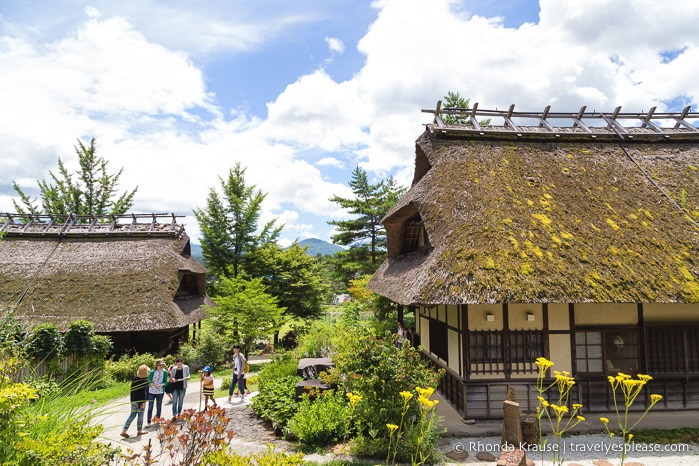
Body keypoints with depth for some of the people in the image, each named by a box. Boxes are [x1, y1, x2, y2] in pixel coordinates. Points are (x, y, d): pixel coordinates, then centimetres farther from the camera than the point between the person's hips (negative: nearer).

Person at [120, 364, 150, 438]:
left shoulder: (134, 379, 6)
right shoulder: (145, 380, -13)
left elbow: (132, 390, 9)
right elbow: (144, 392, -17)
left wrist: (132, 400, 16)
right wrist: (144, 402, -15)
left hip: (134, 400, 6)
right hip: (141, 400, -6)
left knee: (132, 415, 13)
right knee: (140, 415, 7)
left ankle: (124, 431, 7)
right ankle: (139, 431, 17)